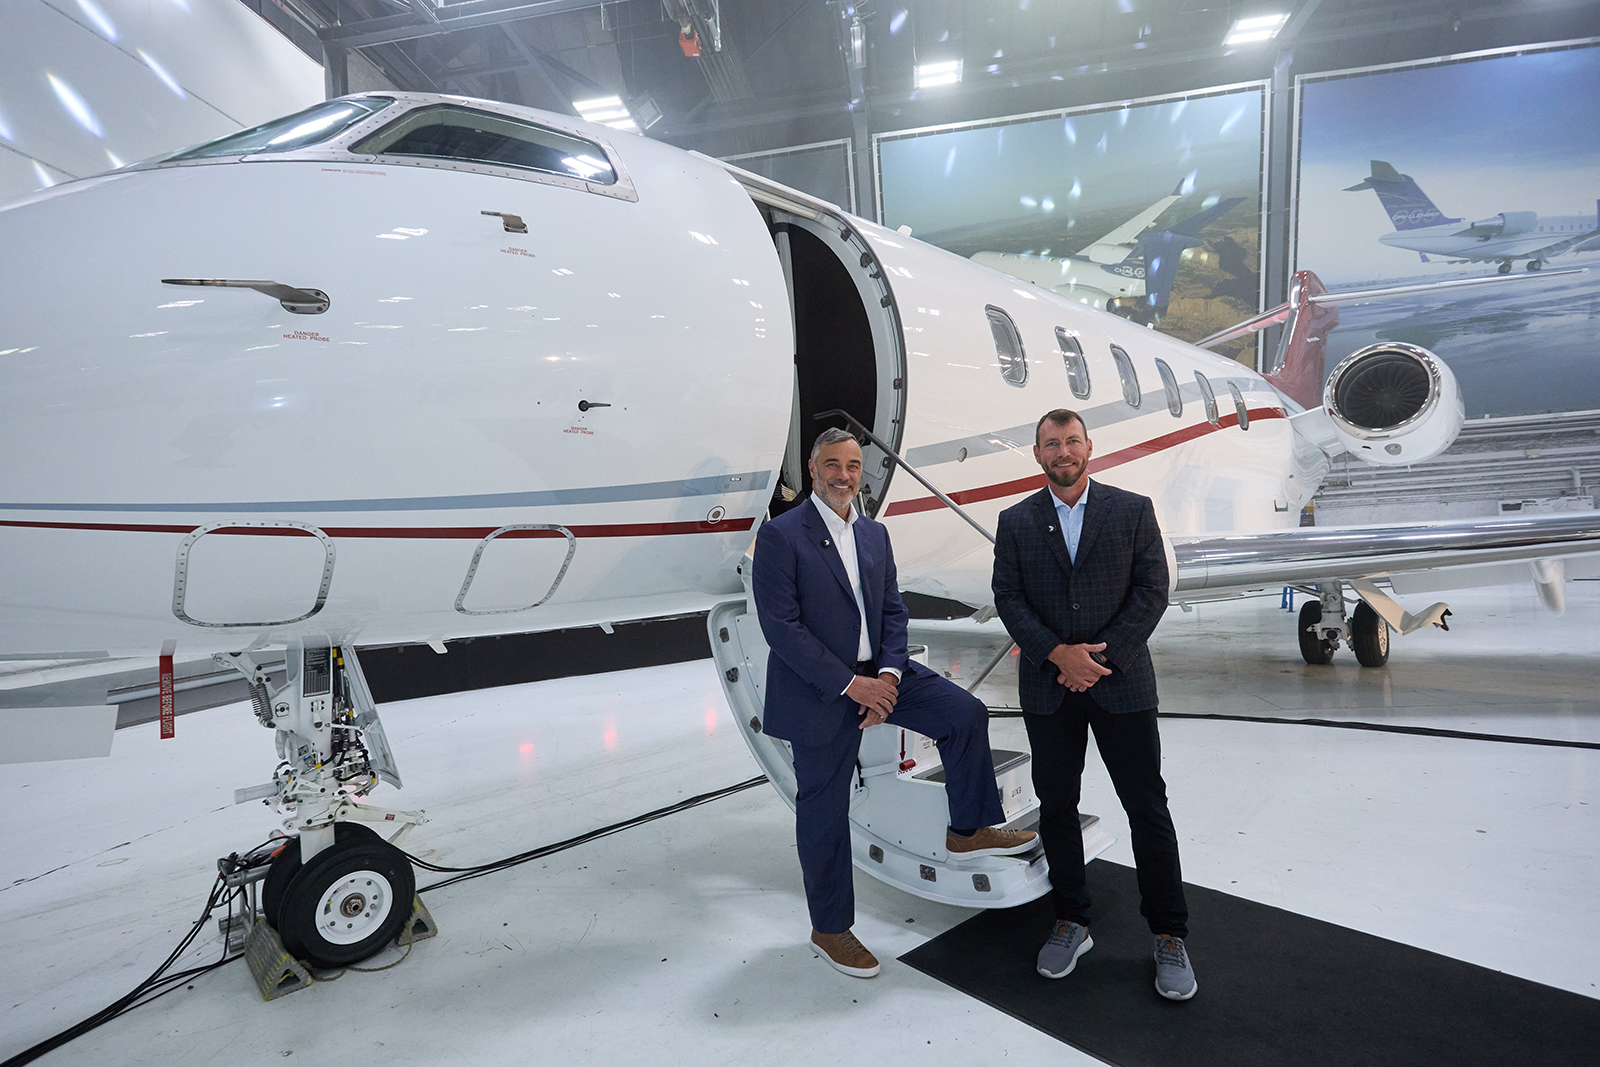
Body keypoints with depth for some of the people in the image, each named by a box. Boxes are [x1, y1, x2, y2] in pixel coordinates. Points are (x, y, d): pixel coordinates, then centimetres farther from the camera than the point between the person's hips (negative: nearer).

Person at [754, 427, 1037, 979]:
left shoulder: (875, 534, 7)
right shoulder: (780, 535, -14)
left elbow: (893, 610, 8)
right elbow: (780, 626, -19)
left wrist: (889, 673, -11)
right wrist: (850, 684, -21)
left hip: (877, 673, 6)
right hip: (819, 692, -6)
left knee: (965, 712, -7)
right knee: (824, 812, 6)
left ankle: (968, 830, 13)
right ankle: (830, 929, 25)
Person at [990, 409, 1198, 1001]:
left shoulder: (1133, 510, 2)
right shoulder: (1015, 521, 5)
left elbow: (1152, 590, -3)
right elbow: (1008, 598, -1)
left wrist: (1103, 655, -12)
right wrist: (1058, 653, -14)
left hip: (1122, 682, -1)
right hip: (1048, 686, 2)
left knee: (1148, 809, 4)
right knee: (1056, 807, 10)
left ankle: (1169, 935, 21)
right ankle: (1070, 923, 27)